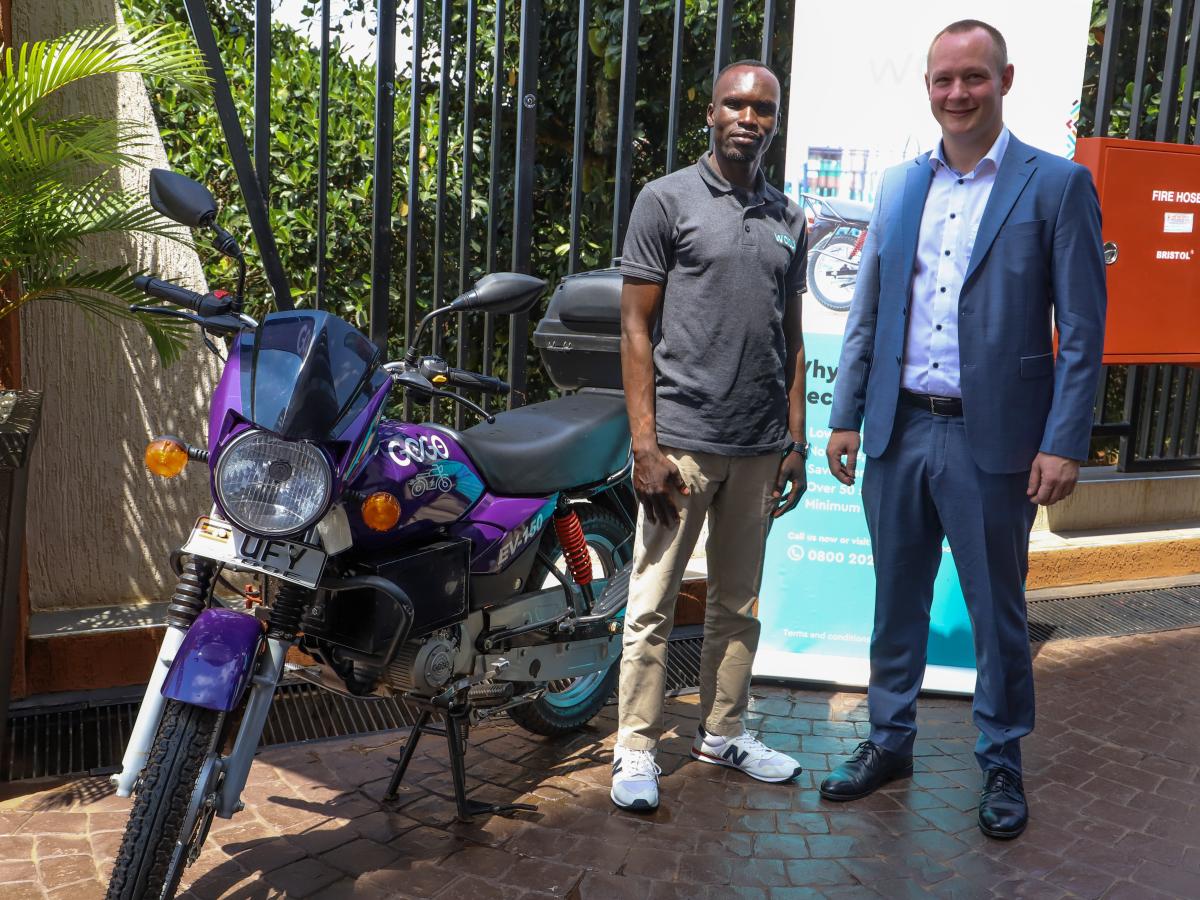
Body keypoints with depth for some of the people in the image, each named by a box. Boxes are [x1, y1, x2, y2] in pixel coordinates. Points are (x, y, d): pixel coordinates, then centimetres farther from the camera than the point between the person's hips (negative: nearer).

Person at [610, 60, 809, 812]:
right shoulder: (666, 200, -1)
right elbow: (636, 328, -5)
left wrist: (796, 443, 10)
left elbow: (792, 339, 16)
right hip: (682, 440, -5)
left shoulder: (788, 219, 13)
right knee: (654, 605, 1)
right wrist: (646, 445, -12)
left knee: (739, 603, 13)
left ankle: (722, 734, 27)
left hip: (760, 448, 5)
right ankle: (637, 749, 12)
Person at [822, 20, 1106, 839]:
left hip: (992, 439, -4)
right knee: (897, 603, 15)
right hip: (899, 432, 4)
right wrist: (846, 417, 7)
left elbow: (1083, 330, -6)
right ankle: (891, 741, 32)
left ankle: (1003, 763, 28)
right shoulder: (899, 186, 9)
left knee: (997, 612, 9)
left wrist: (1065, 443, -11)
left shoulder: (1057, 185, -4)